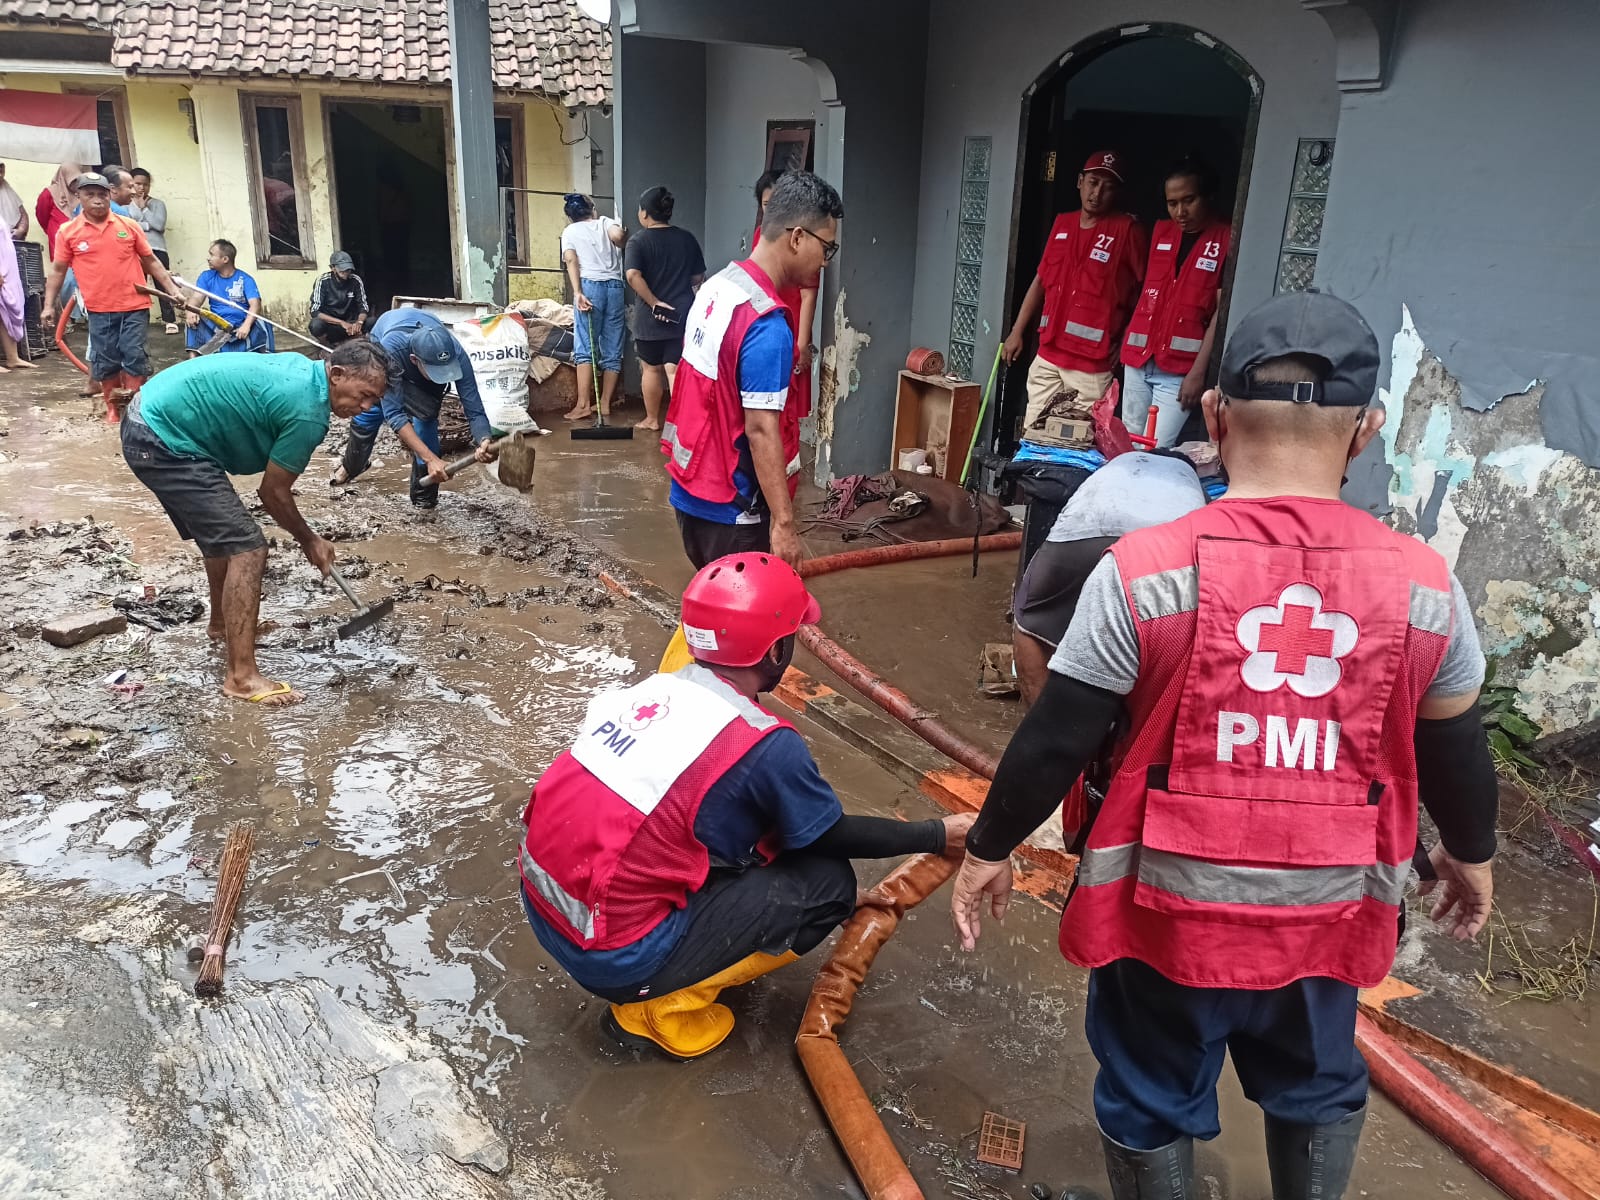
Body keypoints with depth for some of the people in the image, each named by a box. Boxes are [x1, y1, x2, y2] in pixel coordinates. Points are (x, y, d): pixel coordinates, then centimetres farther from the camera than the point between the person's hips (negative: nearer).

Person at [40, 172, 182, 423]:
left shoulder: (129, 226, 3)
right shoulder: (67, 232, 1)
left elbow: (150, 261, 11)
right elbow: (58, 270, 7)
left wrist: (172, 289, 6)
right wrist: (48, 305, 3)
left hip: (134, 305, 0)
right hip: (99, 309, 0)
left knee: (134, 355, -2)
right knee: (105, 360, 5)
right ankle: (112, 405, 21)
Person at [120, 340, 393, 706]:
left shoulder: (300, 368, 7)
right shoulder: (309, 412, -20)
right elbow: (273, 492, -9)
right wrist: (310, 542, 6)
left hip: (150, 414, 11)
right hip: (164, 443, -11)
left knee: (223, 531, 26)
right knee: (246, 548, -13)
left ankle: (223, 623, 47)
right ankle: (242, 677, -12)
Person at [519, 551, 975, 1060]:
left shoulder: (655, 689, 3)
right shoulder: (766, 745, -18)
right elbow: (835, 836, 0)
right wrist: (937, 835, 14)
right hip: (613, 956, -8)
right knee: (828, 882, 0)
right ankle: (664, 1007, 1)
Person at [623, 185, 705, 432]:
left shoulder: (638, 241, -7)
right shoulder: (687, 239, 3)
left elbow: (633, 276, -22)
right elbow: (698, 278, 8)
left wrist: (655, 303, -17)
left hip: (650, 317, -2)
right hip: (683, 314, 2)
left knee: (651, 368, 14)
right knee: (675, 369, -1)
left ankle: (652, 419, 27)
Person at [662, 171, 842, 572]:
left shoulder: (719, 284, 5)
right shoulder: (767, 324, -24)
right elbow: (761, 430, -26)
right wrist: (784, 522, -23)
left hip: (693, 489, 9)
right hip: (732, 506, -9)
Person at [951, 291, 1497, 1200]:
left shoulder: (1145, 572, -19)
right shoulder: (1423, 586, -9)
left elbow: (1055, 741, -13)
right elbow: (1455, 752, 5)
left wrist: (990, 849, 3)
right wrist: (1471, 853, 25)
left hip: (1169, 911, -2)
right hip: (1329, 914, 3)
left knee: (1153, 1105, 21)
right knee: (1319, 1092, 30)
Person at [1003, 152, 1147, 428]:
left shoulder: (1127, 230, -5)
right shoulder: (1062, 224, 13)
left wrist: (1125, 343, -6)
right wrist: (1016, 332, 15)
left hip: (1092, 363, -6)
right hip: (1047, 356, 6)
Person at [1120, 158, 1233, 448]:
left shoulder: (1226, 240, -4)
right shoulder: (1160, 232, 13)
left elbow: (1223, 310, -8)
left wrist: (1199, 371, -13)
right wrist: (1127, 345, 11)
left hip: (1180, 368, -6)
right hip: (1138, 359, 6)